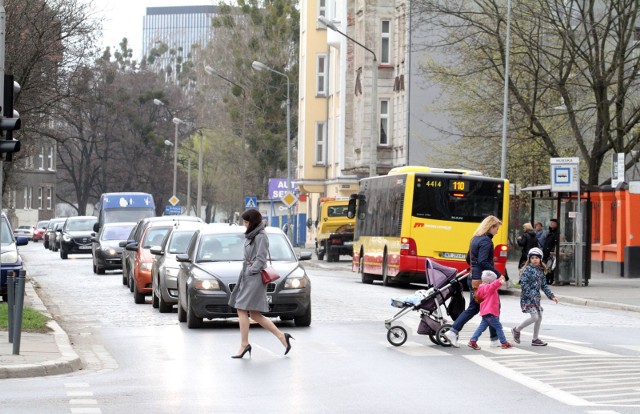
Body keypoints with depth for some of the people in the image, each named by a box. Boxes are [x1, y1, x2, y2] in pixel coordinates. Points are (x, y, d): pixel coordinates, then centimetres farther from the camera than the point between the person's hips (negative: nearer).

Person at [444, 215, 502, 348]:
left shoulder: (475, 239, 14)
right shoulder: (486, 241, -15)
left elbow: (469, 259, 22)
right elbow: (483, 261, -24)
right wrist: (498, 274, -22)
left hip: (473, 278, 9)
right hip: (483, 280, -9)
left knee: (473, 308, 12)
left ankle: (452, 332, 1)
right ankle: (495, 339, 11)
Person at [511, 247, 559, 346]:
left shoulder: (541, 271, 12)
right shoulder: (528, 269, -10)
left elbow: (544, 285, 17)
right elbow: (523, 283, -17)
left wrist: (552, 296, 12)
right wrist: (531, 295, -23)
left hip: (536, 297, 8)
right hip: (527, 297, -8)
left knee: (539, 317, 7)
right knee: (534, 317, -15)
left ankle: (535, 339, 17)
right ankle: (517, 330, 3)